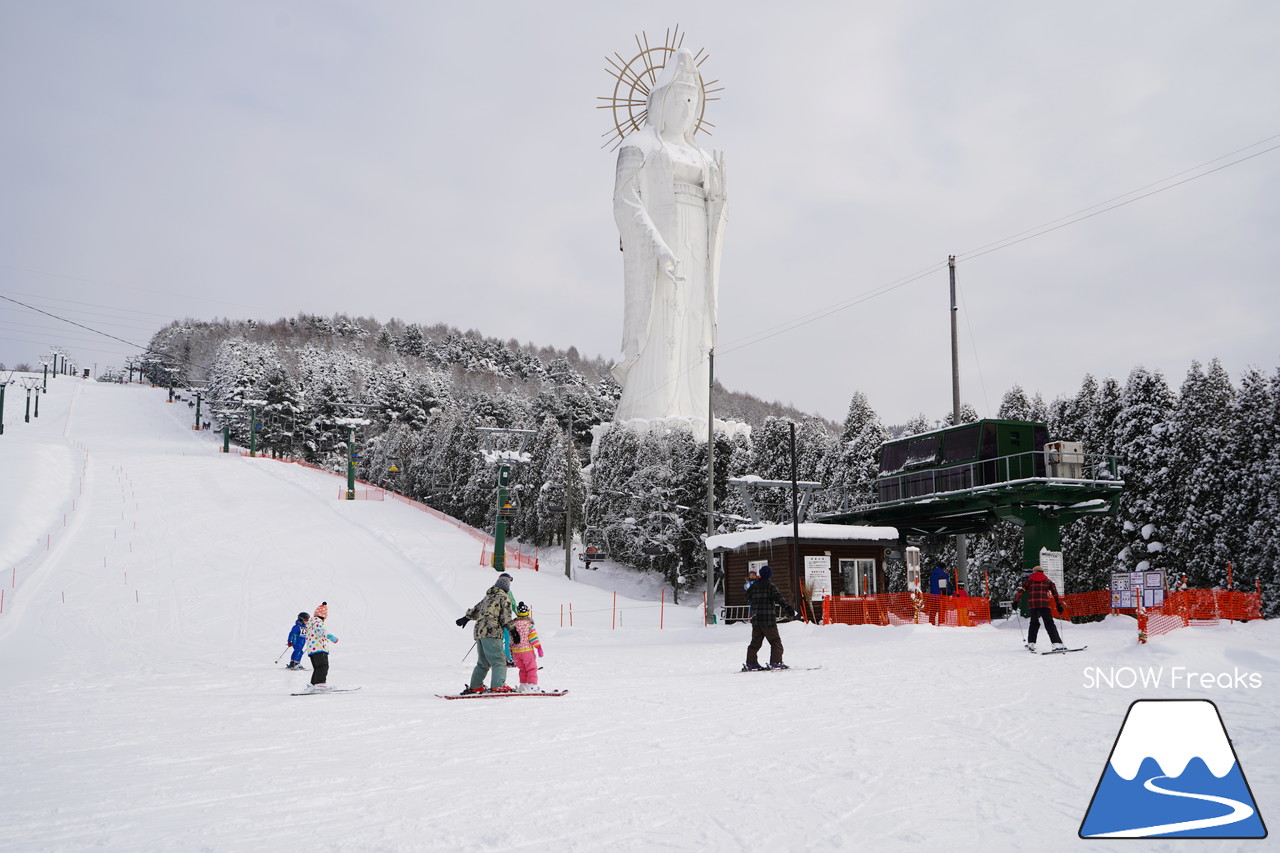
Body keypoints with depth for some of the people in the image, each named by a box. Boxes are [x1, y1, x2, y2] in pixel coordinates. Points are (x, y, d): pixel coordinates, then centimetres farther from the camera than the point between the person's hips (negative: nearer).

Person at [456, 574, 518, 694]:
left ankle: (475, 687, 18)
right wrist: (513, 631, -7)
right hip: (492, 633, -8)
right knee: (499, 661, -11)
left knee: (483, 663, 16)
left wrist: (466, 617, 49)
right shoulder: (504, 598, 1)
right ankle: (498, 686, -23)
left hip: (479, 632, 8)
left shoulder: (487, 597, 22)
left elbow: (476, 609, 34)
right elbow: (506, 617, -7)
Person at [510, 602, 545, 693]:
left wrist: (511, 651, 19)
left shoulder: (513, 625, 5)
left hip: (516, 651, 5)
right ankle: (531, 686, -5)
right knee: (532, 668, 1)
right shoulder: (529, 625, -9)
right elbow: (533, 637, -12)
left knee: (523, 669, 18)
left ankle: (523, 686, 19)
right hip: (527, 650, -5)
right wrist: (539, 648, -7)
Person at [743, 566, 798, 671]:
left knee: (755, 642, 13)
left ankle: (751, 662, 10)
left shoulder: (753, 586, 10)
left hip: (755, 620, 6)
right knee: (775, 641, 0)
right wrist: (790, 610, -20)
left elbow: (748, 600, 23)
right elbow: (780, 600, -17)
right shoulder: (770, 586, -6)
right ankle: (776, 662, -8)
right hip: (768, 620, -6)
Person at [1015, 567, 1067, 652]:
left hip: (1032, 605, 1)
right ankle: (1057, 643, -14)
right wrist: (1059, 605, 12)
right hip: (1044, 604, -1)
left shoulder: (1029, 580, 17)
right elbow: (1055, 593, 11)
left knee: (1034, 623, 17)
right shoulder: (1047, 580, 17)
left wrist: (1015, 601, 9)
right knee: (1049, 624, -1)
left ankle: (1031, 643, 11)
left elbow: (1021, 590, 7)